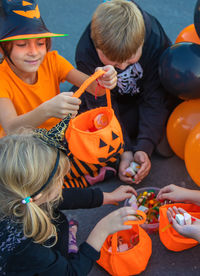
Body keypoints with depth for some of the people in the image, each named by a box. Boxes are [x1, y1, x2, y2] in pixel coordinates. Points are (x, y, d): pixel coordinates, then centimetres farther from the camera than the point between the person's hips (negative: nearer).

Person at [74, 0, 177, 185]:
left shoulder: (157, 40, -32)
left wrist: (144, 147, -36)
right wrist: (124, 151, -35)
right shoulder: (85, 54, -31)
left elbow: (155, 100, -27)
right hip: (114, 99, 1)